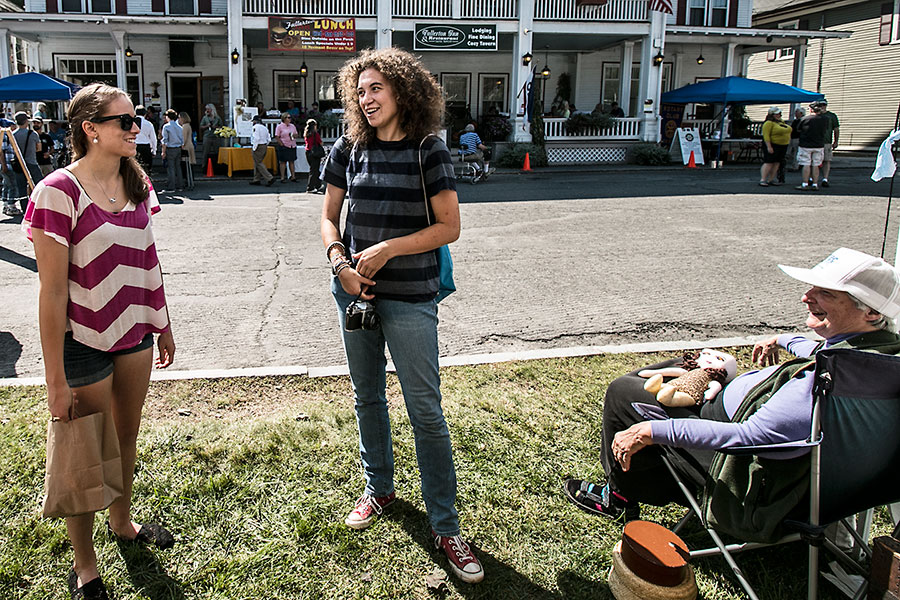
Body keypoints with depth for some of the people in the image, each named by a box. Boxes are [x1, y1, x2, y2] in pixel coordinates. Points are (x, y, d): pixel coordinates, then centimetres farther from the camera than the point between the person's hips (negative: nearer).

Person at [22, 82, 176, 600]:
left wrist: (162, 324, 14)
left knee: (127, 434, 22)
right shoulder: (59, 192, -19)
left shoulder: (136, 182, 2)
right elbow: (52, 291, -19)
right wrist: (57, 381, -17)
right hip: (85, 340, -6)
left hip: (135, 331, 6)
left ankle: (123, 521, 47)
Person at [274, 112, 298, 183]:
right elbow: (277, 137, -6)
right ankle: (282, 177, 2)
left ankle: (293, 176, 13)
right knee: (283, 162, -1)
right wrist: (281, 144, -13)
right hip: (284, 146, -5)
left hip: (292, 146, 5)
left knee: (291, 161, 8)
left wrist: (295, 135, -4)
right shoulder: (280, 126, -3)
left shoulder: (292, 126, 14)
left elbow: (297, 135, 19)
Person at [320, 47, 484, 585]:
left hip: (410, 298, -4)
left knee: (426, 411, -1)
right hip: (356, 291, 4)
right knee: (368, 396, 17)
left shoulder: (429, 151, -6)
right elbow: (329, 218, 11)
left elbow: (449, 227, -8)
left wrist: (388, 248, -16)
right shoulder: (348, 150, 4)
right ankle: (380, 488, 39)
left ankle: (446, 526, 11)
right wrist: (341, 265, -7)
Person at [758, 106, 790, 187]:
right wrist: (769, 147, -24)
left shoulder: (781, 122, 14)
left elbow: (788, 132, 25)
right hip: (772, 146, -8)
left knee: (777, 163, 6)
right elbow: (766, 135, -19)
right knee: (768, 163, -10)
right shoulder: (769, 123, -13)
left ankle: (771, 180, 10)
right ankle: (762, 180, -10)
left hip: (783, 146, 8)